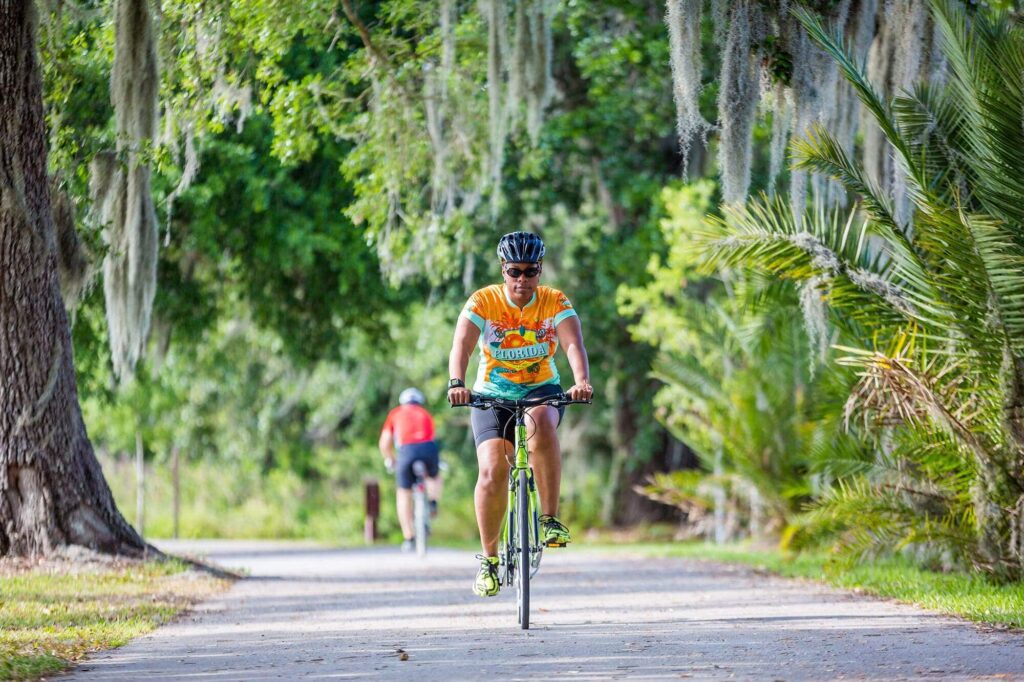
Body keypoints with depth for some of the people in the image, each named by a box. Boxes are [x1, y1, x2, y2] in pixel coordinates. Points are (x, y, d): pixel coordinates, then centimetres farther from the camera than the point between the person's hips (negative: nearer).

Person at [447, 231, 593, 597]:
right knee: (492, 471, -20)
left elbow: (574, 344, -27)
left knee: (540, 421, -36)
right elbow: (462, 344, -27)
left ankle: (550, 518, -28)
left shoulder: (556, 303, -11)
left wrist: (582, 381, -47)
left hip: (542, 390, 0)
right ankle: (489, 558, -2)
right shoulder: (484, 302, -13)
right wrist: (456, 383, -47)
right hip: (492, 395, 0)